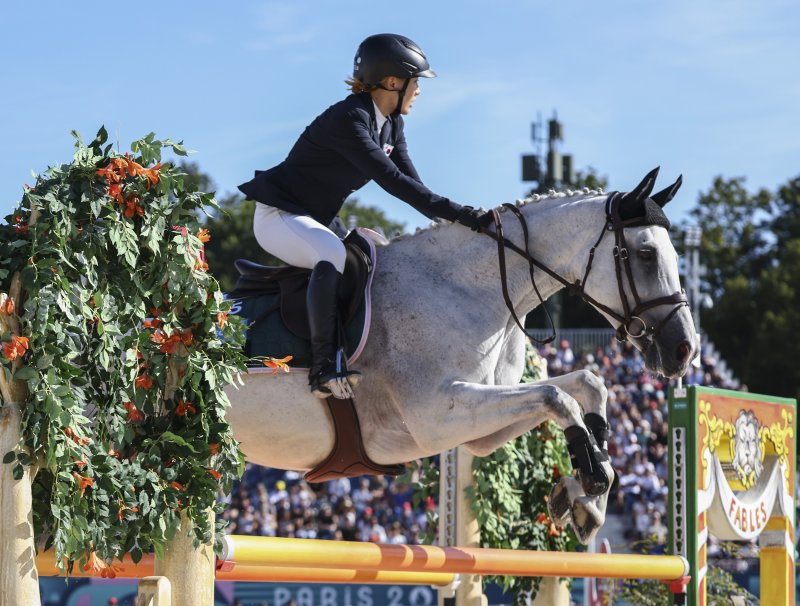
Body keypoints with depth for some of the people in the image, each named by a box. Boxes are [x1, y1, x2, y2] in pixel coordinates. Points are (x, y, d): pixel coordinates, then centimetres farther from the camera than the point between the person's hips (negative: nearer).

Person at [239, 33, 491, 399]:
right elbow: (392, 181, -32)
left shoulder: (390, 124, 5)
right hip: (278, 216, -11)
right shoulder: (349, 120, -25)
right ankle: (325, 369, -38)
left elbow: (412, 183, 3)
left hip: (314, 222, 11)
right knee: (336, 258, -36)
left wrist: (463, 218, -11)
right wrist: (458, 214, -34)